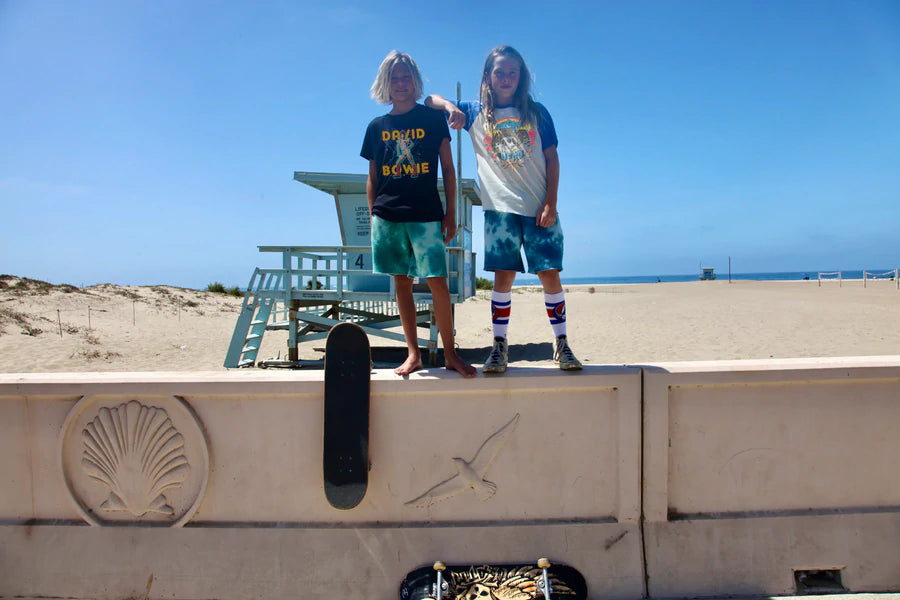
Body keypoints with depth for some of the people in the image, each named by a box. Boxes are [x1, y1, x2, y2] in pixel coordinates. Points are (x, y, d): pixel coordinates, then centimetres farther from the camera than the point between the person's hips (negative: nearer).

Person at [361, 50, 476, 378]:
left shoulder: (433, 118, 6)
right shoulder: (377, 126, 12)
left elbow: (448, 169, 6)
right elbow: (372, 179, 15)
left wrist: (451, 213, 0)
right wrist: (372, 218, 9)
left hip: (426, 214, -3)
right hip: (388, 215, 3)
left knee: (437, 281, -7)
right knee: (402, 282, 5)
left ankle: (450, 353, 5)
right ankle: (413, 354, 13)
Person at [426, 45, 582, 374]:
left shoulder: (537, 112, 10)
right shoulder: (476, 113, 11)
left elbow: (552, 159, 6)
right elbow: (430, 100, 16)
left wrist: (551, 203, -4)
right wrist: (450, 106, -7)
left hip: (540, 208, 0)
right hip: (500, 209, 0)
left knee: (549, 274, -1)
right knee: (503, 276, -3)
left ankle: (561, 345, 10)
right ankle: (499, 346, 7)